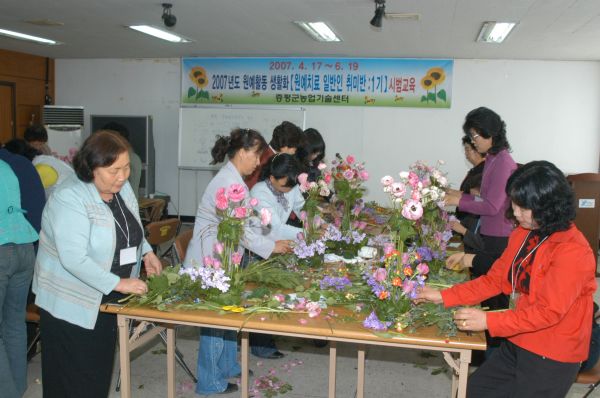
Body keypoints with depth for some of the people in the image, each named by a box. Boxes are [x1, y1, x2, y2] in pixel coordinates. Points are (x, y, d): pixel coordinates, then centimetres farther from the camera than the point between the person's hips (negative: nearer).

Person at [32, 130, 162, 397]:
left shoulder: (123, 188, 1)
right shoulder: (70, 198, -22)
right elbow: (74, 259, -28)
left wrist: (146, 252, 2)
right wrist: (118, 283, -27)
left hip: (109, 298, 7)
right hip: (73, 305, -7)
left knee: (101, 372, 19)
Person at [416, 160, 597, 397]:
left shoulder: (573, 252, -22)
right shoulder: (522, 234, 1)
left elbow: (549, 311, -24)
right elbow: (494, 280, 5)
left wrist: (489, 321, -28)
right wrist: (445, 297, -3)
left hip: (552, 358, -7)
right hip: (517, 341, 7)